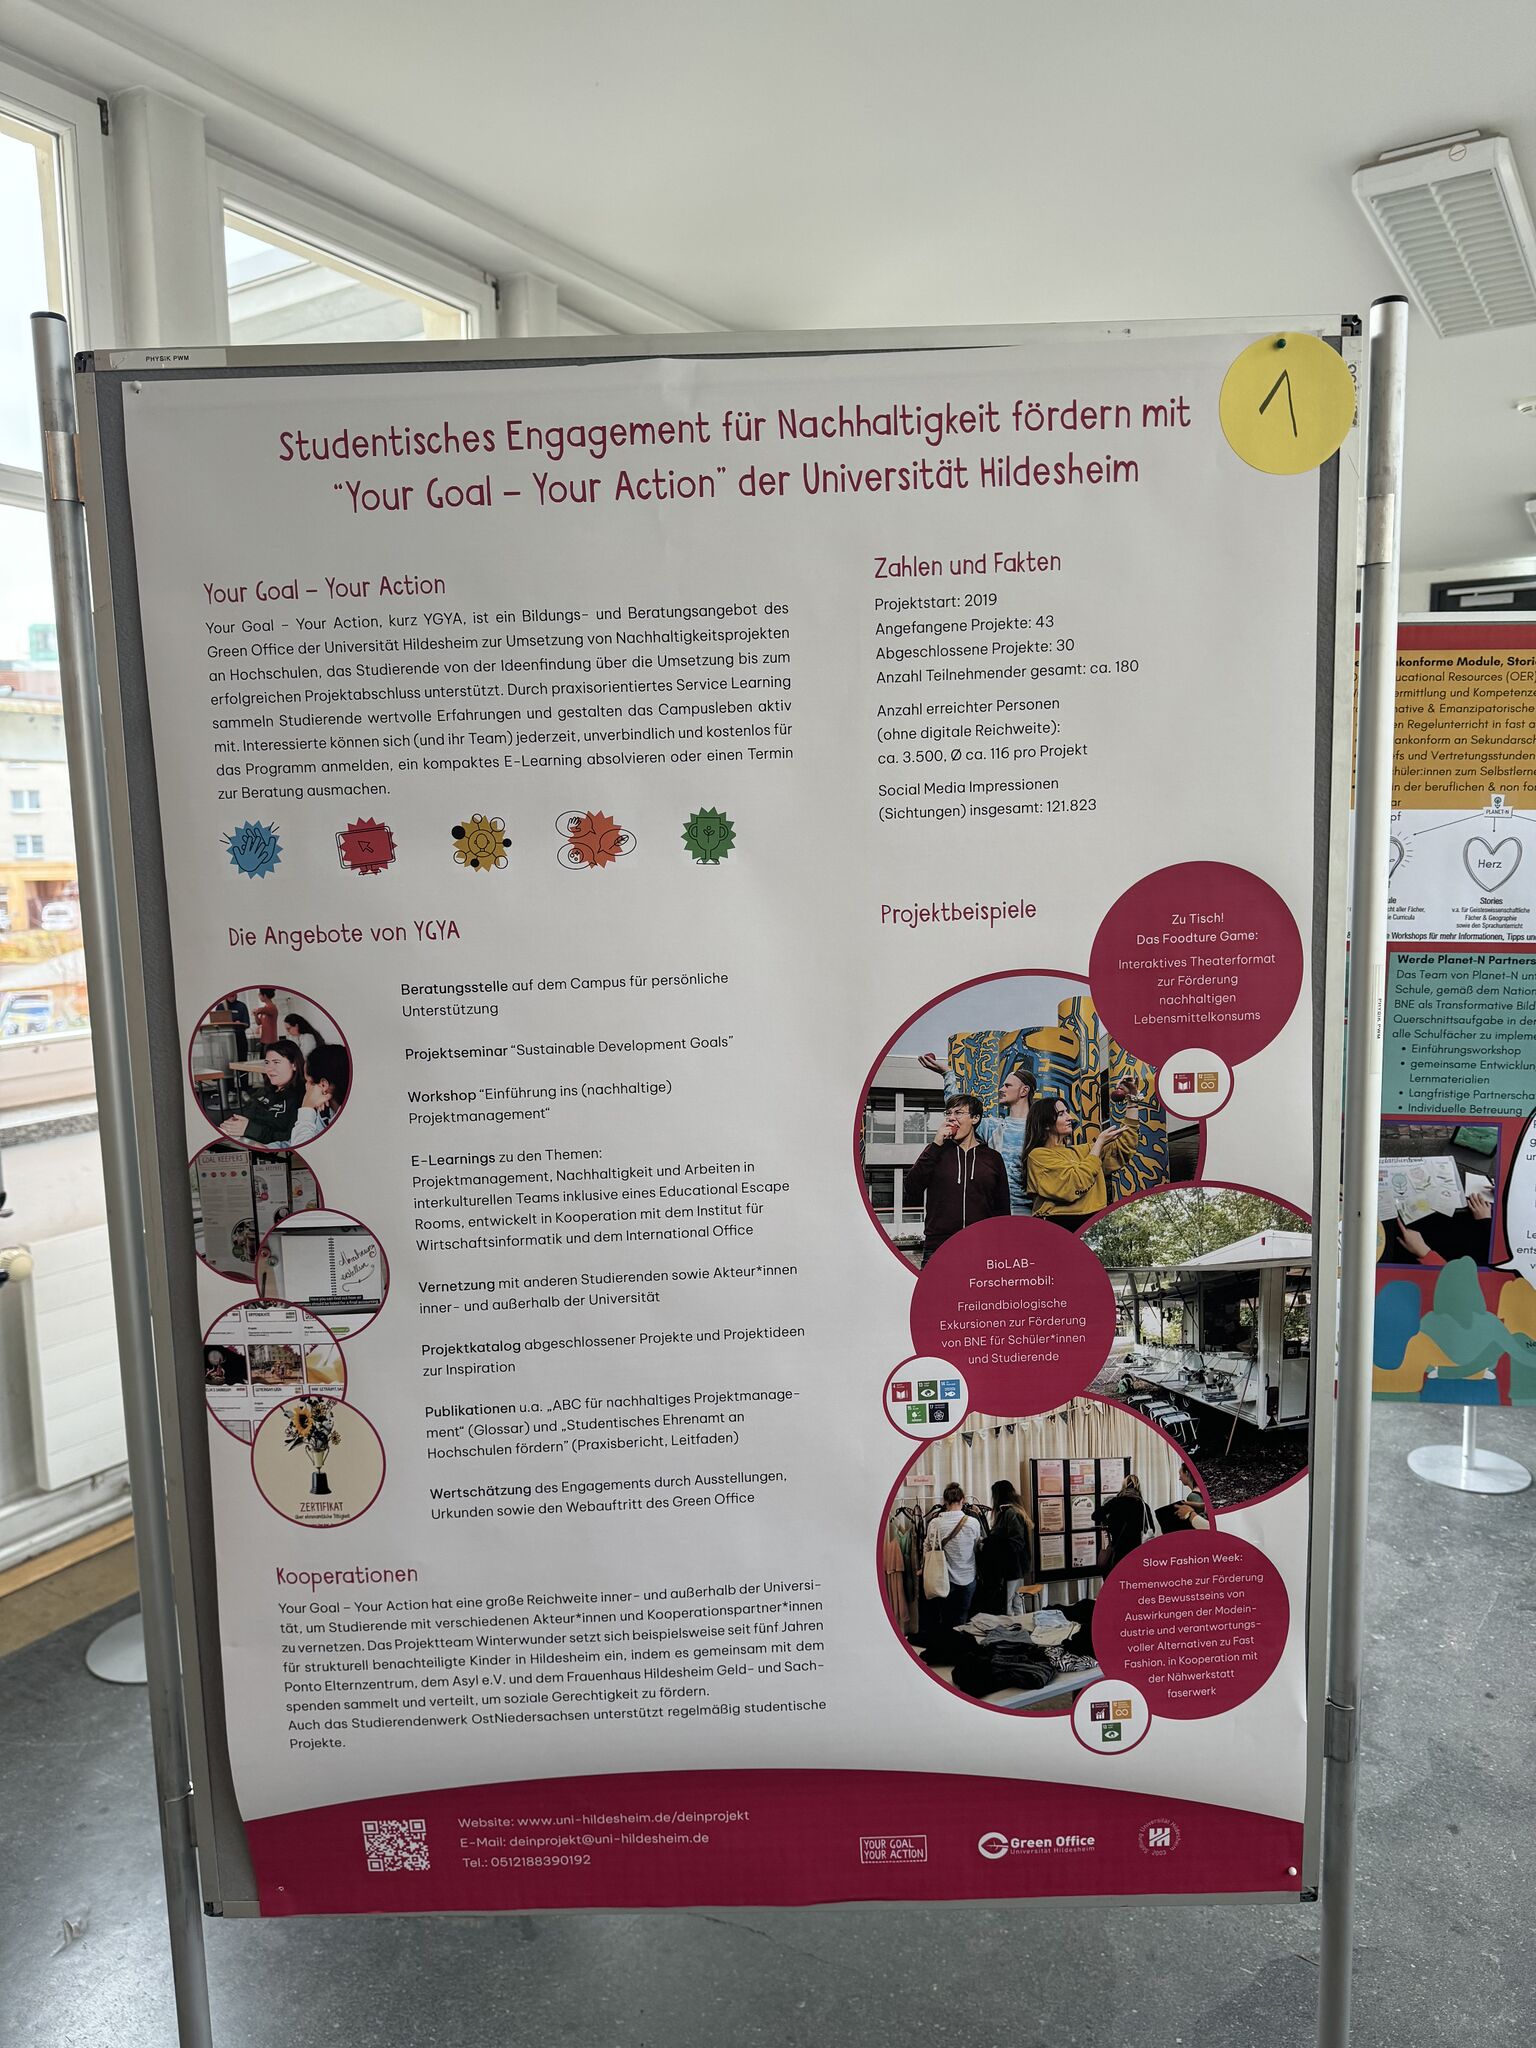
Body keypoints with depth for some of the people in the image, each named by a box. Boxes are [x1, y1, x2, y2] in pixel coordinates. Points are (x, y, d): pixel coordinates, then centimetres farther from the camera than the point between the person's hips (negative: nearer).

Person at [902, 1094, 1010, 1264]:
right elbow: (910, 1187, -4)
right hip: (938, 1248, 0)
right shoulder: (936, 1151, 11)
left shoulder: (993, 1158, 11)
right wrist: (936, 1145, -6)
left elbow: (1002, 1210, 12)